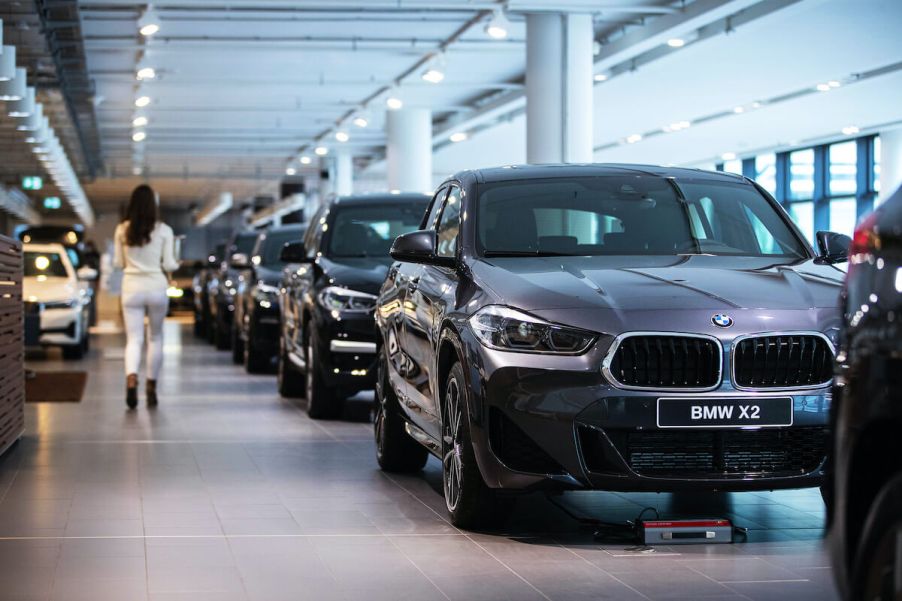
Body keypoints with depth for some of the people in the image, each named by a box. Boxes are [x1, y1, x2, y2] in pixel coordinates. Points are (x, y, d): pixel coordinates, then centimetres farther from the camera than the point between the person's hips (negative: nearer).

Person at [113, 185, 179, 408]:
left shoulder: (122, 230, 0)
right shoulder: (163, 230, -6)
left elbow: (118, 262, 6)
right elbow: (169, 264, -4)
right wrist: (177, 264, 18)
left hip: (131, 288, 1)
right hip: (156, 287, -1)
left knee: (134, 339, -1)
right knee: (156, 337, 16)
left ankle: (131, 379, -26)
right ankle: (151, 386, 17)